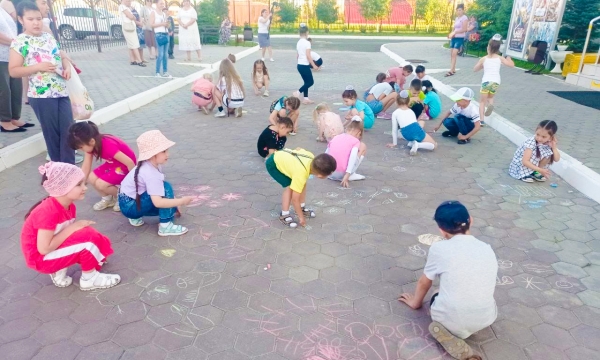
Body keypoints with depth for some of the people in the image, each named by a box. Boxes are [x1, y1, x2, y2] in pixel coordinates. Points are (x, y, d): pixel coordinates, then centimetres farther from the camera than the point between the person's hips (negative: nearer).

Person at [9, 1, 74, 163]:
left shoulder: (48, 37, 11)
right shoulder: (19, 42, -5)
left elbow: (61, 57, 23)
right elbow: (13, 71, -8)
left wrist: (67, 67, 0)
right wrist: (38, 67, -18)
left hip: (61, 91, 5)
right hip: (41, 95, -5)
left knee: (69, 129, 2)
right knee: (52, 132, 4)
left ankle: (69, 165, 12)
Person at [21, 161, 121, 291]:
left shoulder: (69, 206, -2)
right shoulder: (49, 211, -29)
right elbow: (44, 248, -28)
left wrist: (78, 227, -18)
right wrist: (73, 227, -24)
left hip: (54, 248, 9)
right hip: (41, 259, -9)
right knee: (88, 238, -23)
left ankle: (59, 272, 8)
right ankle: (89, 279, -4)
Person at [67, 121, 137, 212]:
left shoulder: (108, 145, -34)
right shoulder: (91, 145, -9)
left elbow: (129, 162, -32)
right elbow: (85, 168, -2)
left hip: (125, 165, -8)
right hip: (112, 163, 8)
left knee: (100, 184, -18)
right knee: (91, 178, -8)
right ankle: (107, 198, 13)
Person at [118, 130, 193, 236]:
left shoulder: (153, 165, -3)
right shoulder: (151, 174, -30)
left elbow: (157, 189, 6)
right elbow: (158, 202, -37)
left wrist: (174, 203, 1)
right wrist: (181, 201, -29)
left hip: (135, 200, 9)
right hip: (129, 206, -9)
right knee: (166, 188, -23)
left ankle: (135, 217, 16)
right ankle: (165, 226, -18)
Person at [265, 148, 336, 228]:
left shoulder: (312, 157, -18)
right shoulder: (300, 174, -36)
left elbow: (298, 149, 2)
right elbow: (295, 199, -29)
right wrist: (301, 217, -19)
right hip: (273, 164, -8)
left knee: (303, 184, 5)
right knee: (289, 187, -19)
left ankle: (302, 208, 20)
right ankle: (284, 215, -6)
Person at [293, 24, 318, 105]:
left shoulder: (298, 42, 9)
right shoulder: (307, 42, -14)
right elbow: (308, 56, -19)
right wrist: (314, 65, -16)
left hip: (299, 65, 8)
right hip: (305, 65, -8)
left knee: (307, 82, 14)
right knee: (311, 82, 1)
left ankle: (306, 98, 14)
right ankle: (298, 92, -6)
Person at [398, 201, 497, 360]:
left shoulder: (439, 248, -5)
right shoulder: (487, 249, 6)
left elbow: (424, 282, 11)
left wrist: (415, 302, 32)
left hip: (452, 321, -3)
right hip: (485, 320, 3)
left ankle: (447, 330, 1)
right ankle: (459, 331, 8)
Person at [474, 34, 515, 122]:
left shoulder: (483, 59, 4)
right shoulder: (500, 58, 7)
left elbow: (475, 69, 14)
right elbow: (512, 65, 11)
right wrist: (508, 58, 29)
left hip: (486, 81, -2)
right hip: (496, 82, 2)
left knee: (482, 101, 6)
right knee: (490, 97, 27)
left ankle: (481, 120, -7)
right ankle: (490, 104, -8)